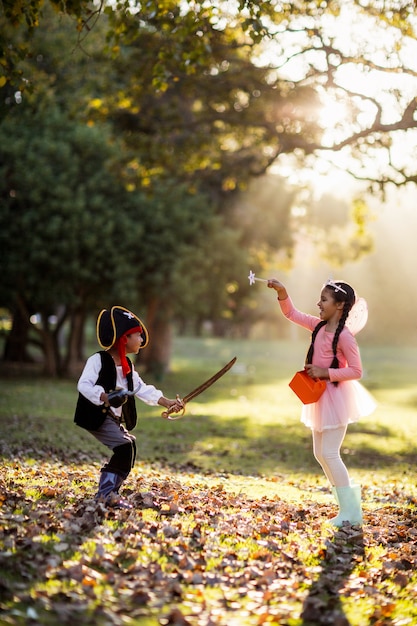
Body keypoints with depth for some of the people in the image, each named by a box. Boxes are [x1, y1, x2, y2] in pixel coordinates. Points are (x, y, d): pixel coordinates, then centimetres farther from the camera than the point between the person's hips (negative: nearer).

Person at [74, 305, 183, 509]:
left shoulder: (128, 366, 14)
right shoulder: (98, 360, -15)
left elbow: (142, 389, 13)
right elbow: (83, 385, -25)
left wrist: (167, 402, 3)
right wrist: (106, 398, -39)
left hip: (115, 419, 10)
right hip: (95, 417, -10)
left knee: (129, 445, 13)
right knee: (125, 446, -20)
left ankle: (107, 492, 22)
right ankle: (107, 492, -13)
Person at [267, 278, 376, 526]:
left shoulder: (344, 336, -19)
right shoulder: (319, 326, 4)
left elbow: (356, 371, -19)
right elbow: (292, 314, 13)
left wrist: (326, 373, -22)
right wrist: (282, 292, -1)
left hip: (336, 397, -9)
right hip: (321, 397, 9)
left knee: (329, 454, -9)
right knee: (320, 454, 13)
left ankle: (351, 512, 0)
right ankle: (348, 505, 22)